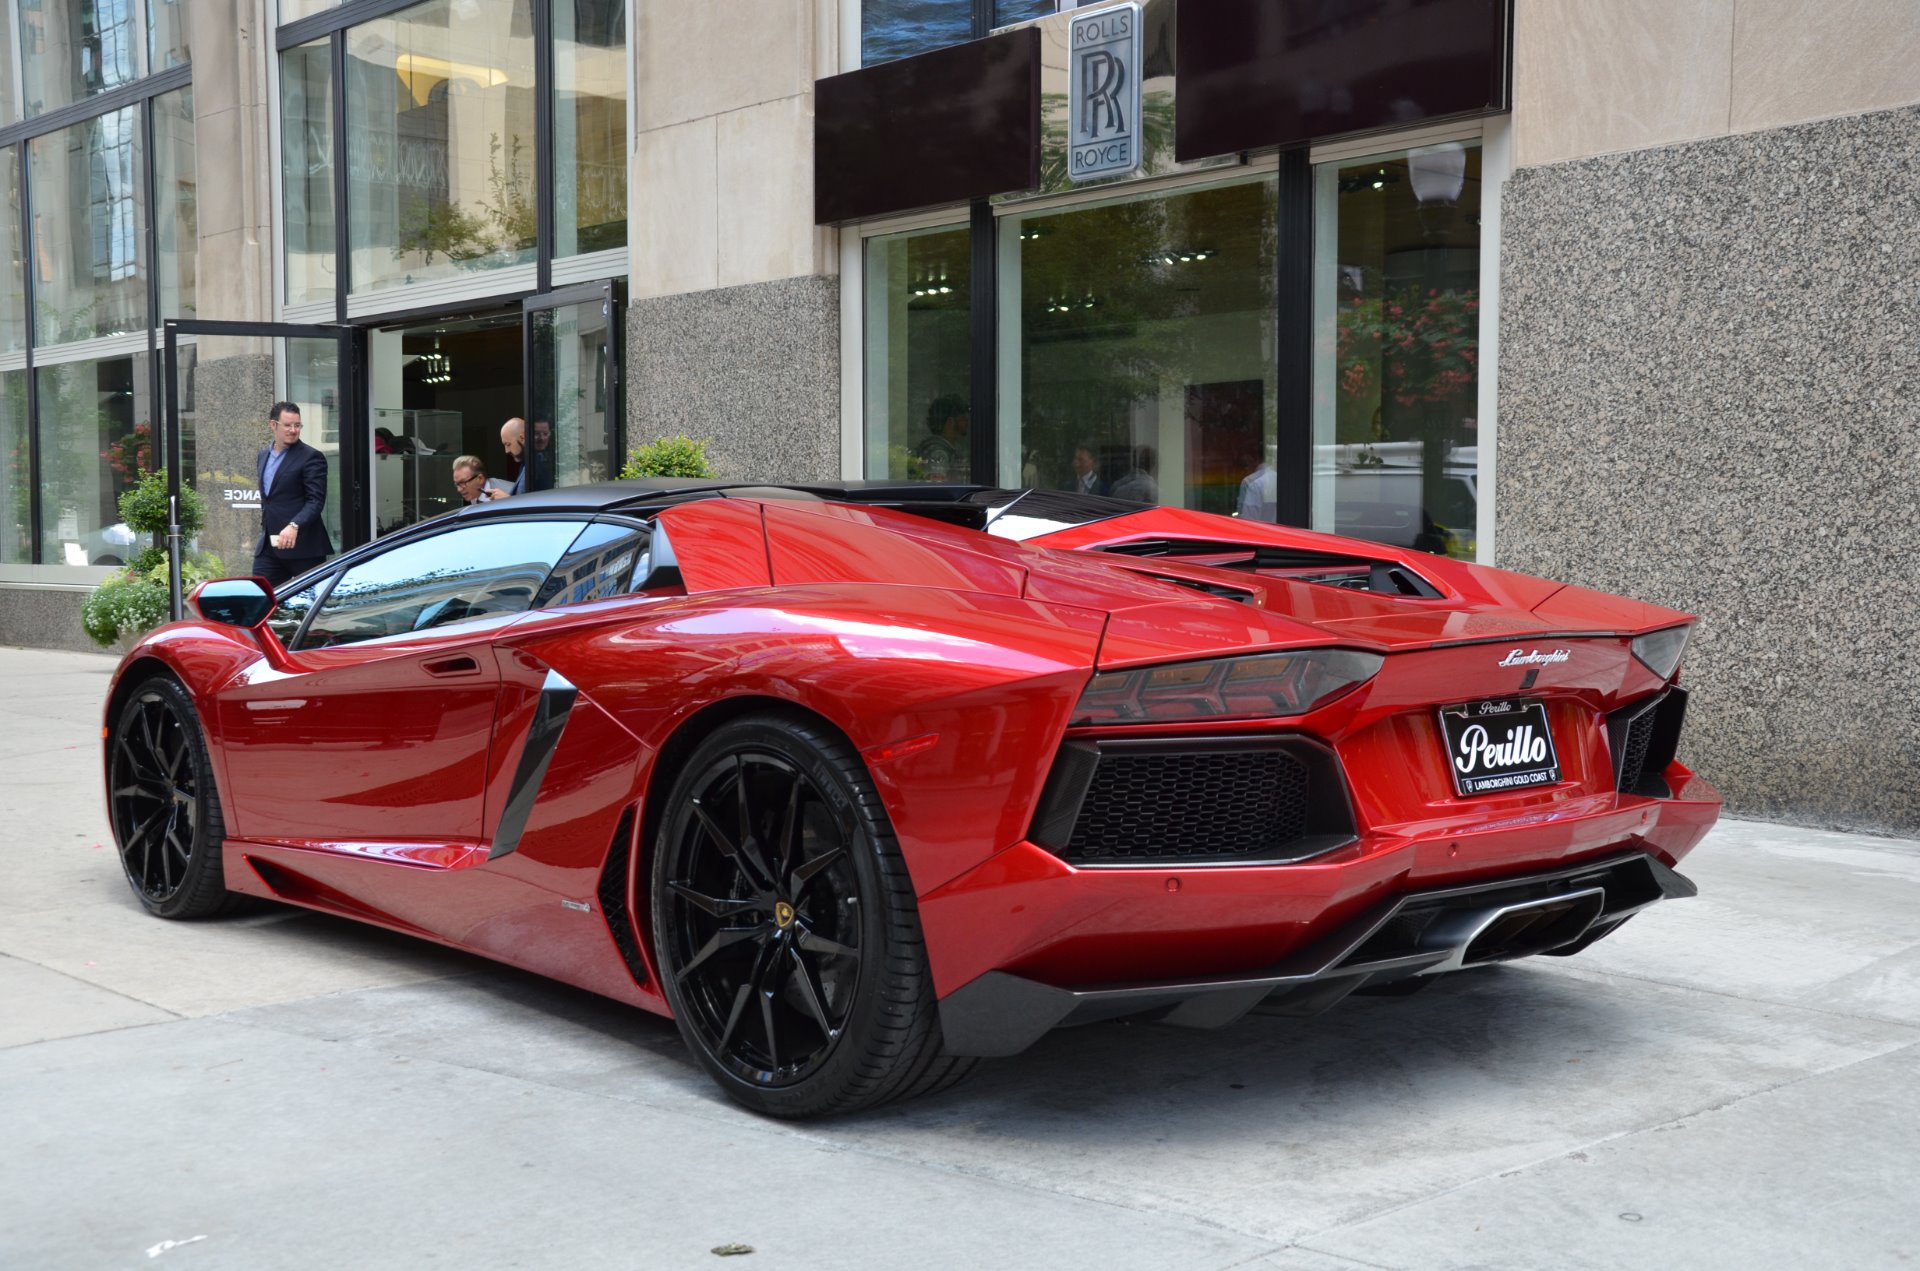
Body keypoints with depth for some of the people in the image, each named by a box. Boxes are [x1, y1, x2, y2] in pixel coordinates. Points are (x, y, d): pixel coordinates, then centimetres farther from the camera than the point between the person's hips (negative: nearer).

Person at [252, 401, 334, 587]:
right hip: (268, 546, 6)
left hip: (303, 546, -6)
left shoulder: (311, 457, -7)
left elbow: (316, 500, -15)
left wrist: (294, 526, -28)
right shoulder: (264, 456, 16)